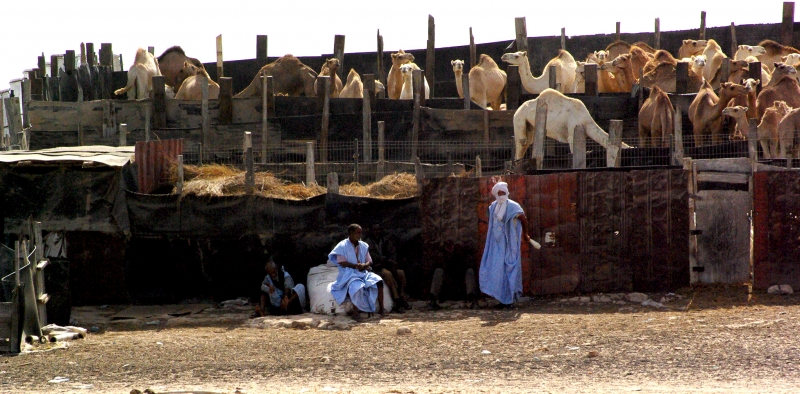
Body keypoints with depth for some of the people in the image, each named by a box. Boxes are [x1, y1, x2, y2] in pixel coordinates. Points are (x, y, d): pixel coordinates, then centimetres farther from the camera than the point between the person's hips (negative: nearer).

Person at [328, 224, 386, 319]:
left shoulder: (363, 246, 13)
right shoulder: (342, 246, -4)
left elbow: (369, 261, 11)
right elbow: (342, 263, -12)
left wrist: (365, 265, -13)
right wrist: (356, 266, -20)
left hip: (364, 273, 6)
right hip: (349, 274, -6)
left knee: (378, 281, -20)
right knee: (357, 287, -38)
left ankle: (381, 308, -14)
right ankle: (355, 311, -24)